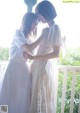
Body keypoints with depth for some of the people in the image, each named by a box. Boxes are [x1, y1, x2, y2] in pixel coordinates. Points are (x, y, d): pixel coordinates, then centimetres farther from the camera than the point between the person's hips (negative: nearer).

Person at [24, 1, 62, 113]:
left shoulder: (55, 28, -13)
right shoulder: (46, 29, 13)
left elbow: (56, 54, -18)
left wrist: (33, 57, -19)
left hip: (46, 67, -8)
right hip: (40, 66, 8)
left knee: (42, 98, 2)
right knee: (38, 97, 13)